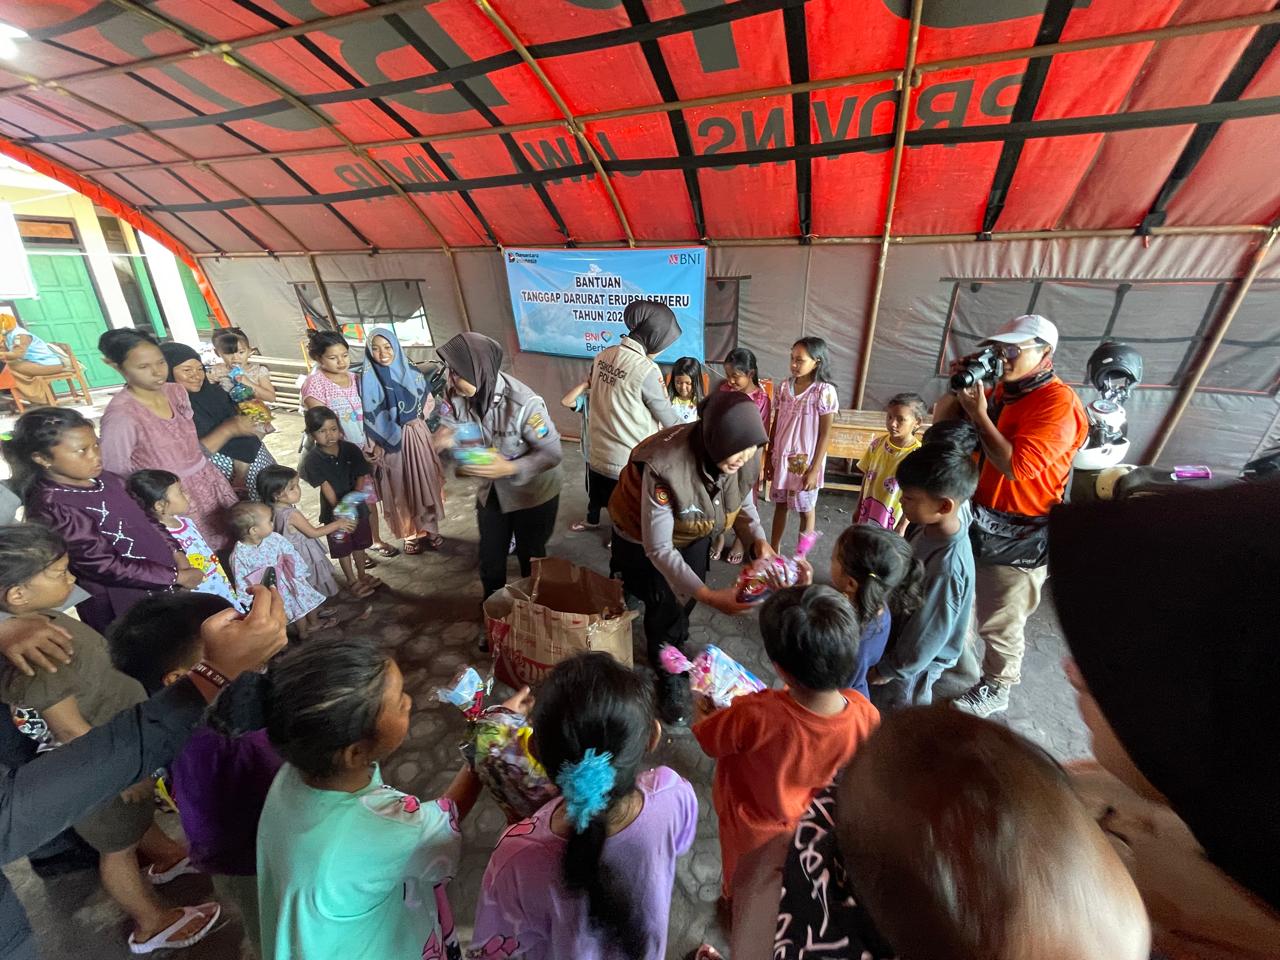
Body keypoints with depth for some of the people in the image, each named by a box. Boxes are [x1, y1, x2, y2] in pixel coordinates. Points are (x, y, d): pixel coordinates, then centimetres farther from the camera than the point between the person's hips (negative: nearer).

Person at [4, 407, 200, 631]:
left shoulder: (103, 478, 0)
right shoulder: (53, 509, -22)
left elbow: (143, 519, 12)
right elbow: (105, 566, -22)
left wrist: (175, 552, -2)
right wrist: (176, 576, -19)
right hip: (125, 607, -7)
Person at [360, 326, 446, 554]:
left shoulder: (411, 372, -1)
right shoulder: (368, 379, -7)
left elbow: (429, 401, 11)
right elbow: (368, 418, -5)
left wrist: (417, 417, -3)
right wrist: (373, 448, -8)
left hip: (416, 437, 2)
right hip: (389, 442, -2)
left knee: (424, 483, 8)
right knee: (400, 489, 7)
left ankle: (430, 529, 23)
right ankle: (411, 534, 21)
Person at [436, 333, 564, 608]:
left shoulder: (524, 403, -32)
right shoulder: (459, 397, -14)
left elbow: (552, 453, -26)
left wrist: (510, 468, -39)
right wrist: (450, 440, -24)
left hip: (532, 492, -5)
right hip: (491, 491, 5)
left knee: (530, 558, 15)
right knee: (490, 558, 20)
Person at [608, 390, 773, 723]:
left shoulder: (747, 459, -25)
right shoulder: (665, 466, -43)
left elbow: (744, 503, -3)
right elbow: (658, 548, -35)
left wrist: (759, 539, -22)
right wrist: (710, 596, -39)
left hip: (694, 535, 5)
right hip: (644, 537, -5)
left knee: (688, 598, 19)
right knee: (666, 607, 1)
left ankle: (673, 652, 51)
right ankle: (670, 675, 33)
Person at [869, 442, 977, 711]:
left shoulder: (946, 567, -39)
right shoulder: (954, 513, -18)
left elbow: (928, 634, -27)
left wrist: (888, 670, -15)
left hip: (916, 662, -8)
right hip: (904, 634, 8)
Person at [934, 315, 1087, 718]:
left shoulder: (1059, 403, -20)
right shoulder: (1001, 390, 4)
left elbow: (1016, 466, -28)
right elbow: (941, 419, 7)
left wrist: (979, 414, -24)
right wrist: (962, 385, -9)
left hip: (1019, 537, -8)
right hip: (976, 520, 8)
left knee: (1000, 624, 9)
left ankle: (995, 689, 32)